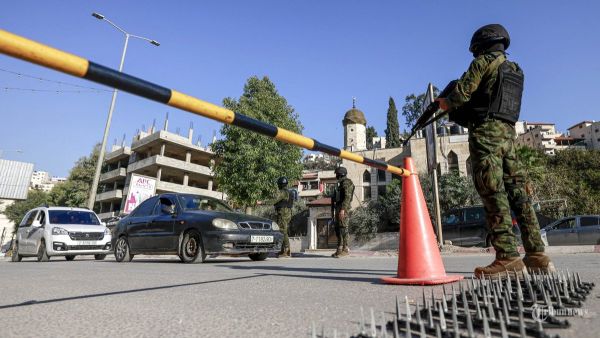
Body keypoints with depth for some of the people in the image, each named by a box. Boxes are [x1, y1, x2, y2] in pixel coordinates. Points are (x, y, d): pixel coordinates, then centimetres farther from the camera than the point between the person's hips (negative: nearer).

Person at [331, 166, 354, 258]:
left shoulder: (346, 182, -8)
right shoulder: (340, 183, 23)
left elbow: (347, 197, -19)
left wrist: (343, 209, -26)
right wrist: (335, 211, 22)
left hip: (343, 207, -10)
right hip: (338, 207, 10)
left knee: (343, 227, -11)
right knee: (338, 228, 9)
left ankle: (345, 249, -8)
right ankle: (340, 249, 14)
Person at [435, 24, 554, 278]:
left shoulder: (484, 61, 2)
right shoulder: (515, 71, 26)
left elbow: (461, 93, -7)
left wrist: (445, 103, 13)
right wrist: (458, 110, 29)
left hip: (486, 133, -8)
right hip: (508, 133, 8)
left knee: (493, 193, -12)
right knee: (518, 193, 6)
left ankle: (508, 257, -15)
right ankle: (537, 255, 8)